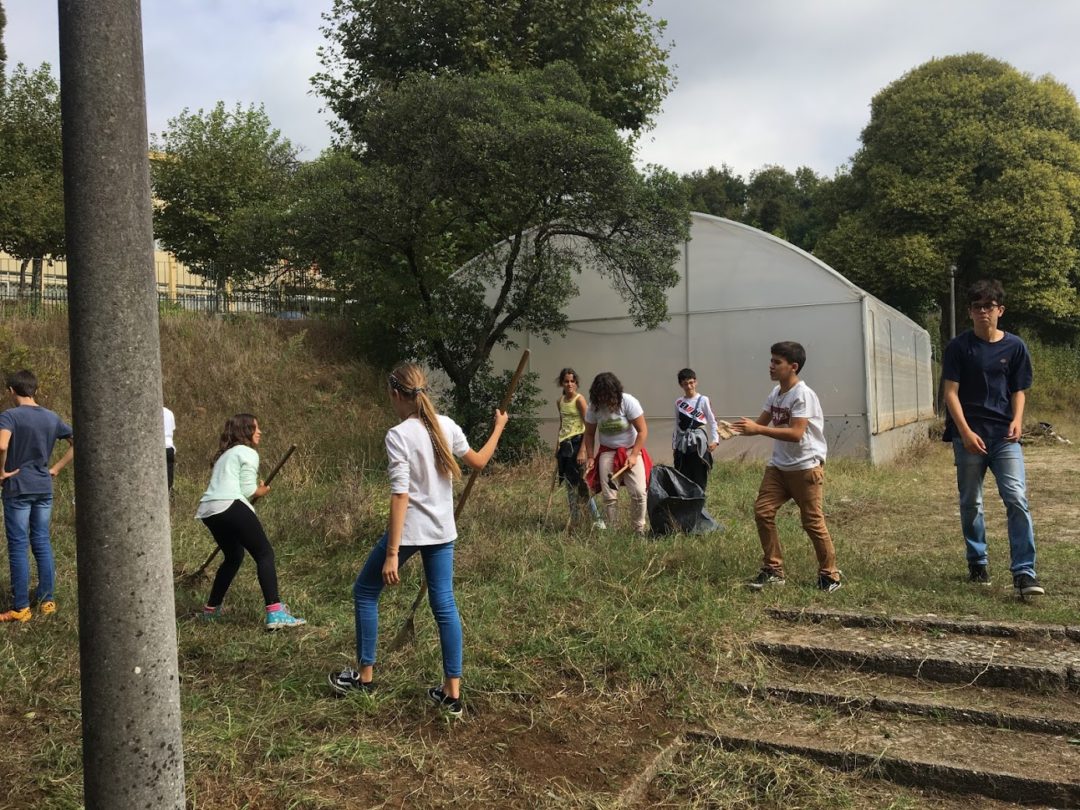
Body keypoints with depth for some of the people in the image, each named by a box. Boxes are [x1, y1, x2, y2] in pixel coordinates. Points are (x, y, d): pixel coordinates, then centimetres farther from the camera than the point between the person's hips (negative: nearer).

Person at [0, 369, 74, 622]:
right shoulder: (52, 417, 6)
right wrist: (57, 468, 8)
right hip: (44, 488, 5)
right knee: (42, 543, 12)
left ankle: (21, 608, 5)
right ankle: (48, 600, 16)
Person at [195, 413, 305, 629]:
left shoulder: (226, 454, 30)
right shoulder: (248, 453, 3)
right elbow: (247, 490, -4)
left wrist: (255, 491, 21)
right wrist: (262, 491, 15)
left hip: (208, 510, 9)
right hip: (230, 507, -9)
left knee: (233, 556, 27)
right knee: (264, 553, -9)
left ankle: (211, 609, 35)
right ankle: (275, 613, -21)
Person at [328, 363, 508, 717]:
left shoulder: (398, 435, -16)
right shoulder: (446, 426, 2)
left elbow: (401, 496, -20)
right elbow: (478, 461, 16)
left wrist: (392, 553, -19)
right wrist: (498, 429, 32)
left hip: (410, 531, -6)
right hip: (442, 531, 6)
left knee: (365, 592, 16)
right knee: (444, 605, 10)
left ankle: (364, 677, 26)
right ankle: (452, 693, 13)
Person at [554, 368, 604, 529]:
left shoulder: (579, 399, -10)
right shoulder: (560, 401, 13)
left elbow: (588, 426, -15)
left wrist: (583, 449, -21)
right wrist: (558, 446, 21)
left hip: (576, 442, -8)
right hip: (565, 444, 8)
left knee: (580, 482, -10)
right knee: (569, 483, 11)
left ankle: (597, 521, -4)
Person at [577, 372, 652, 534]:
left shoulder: (628, 402, -16)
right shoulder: (594, 406, -7)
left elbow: (642, 431, -14)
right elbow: (589, 434, 4)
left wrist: (634, 455, -19)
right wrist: (590, 457, -5)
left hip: (631, 450, -2)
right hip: (607, 452, 2)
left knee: (639, 492, -12)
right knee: (609, 496, -2)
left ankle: (639, 529, 4)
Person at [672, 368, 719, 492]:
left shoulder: (703, 400, 0)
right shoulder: (678, 402, 9)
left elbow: (712, 421, 0)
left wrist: (715, 440, -12)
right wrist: (674, 445, 12)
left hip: (699, 444, -3)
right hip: (683, 445, 3)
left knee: (699, 478, -3)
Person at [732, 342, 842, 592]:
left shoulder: (803, 394, -19)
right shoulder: (776, 393, 7)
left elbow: (796, 433, -28)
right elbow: (761, 423, 10)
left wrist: (757, 429, -31)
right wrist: (741, 428, -12)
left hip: (806, 468, -8)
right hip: (778, 466, 8)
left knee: (812, 522, 0)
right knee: (762, 511, 1)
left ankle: (830, 575, 18)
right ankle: (773, 569, 13)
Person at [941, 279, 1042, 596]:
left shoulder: (1014, 347, 5)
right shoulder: (958, 347, -1)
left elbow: (1019, 391, 10)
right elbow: (950, 392, -4)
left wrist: (1017, 419, -9)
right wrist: (966, 433, -13)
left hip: (1004, 436, 1)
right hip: (969, 435, -1)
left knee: (1017, 499, -11)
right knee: (970, 502, 8)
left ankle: (1024, 573, -9)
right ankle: (977, 562, 25)